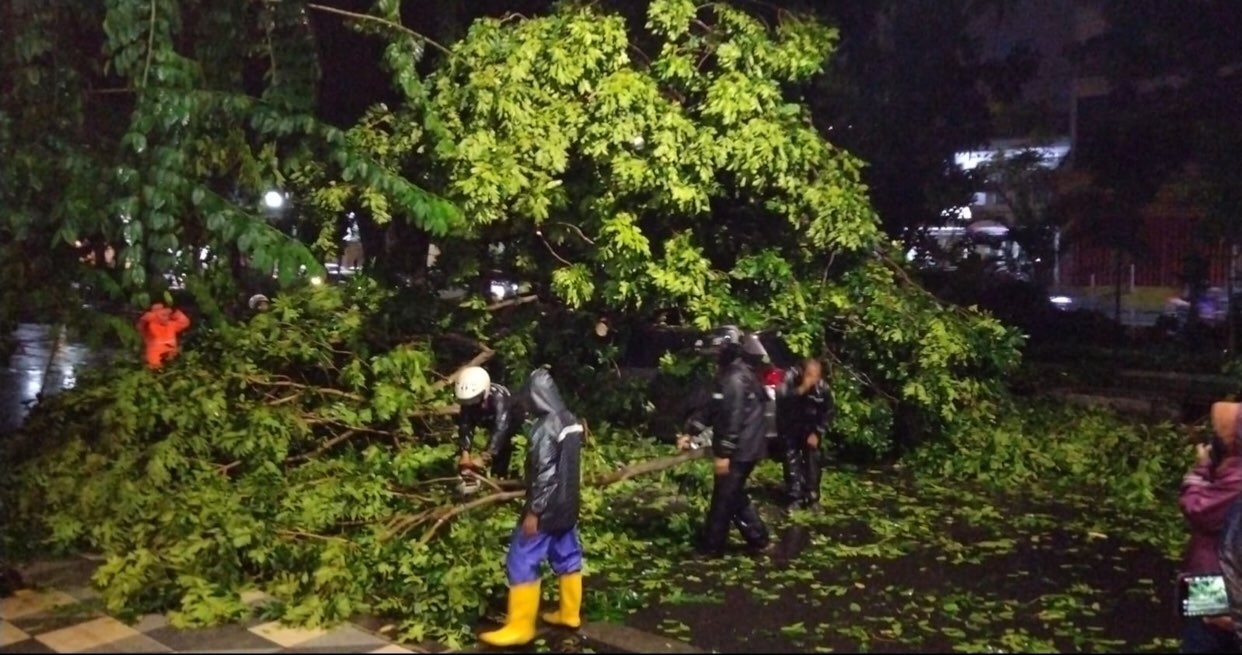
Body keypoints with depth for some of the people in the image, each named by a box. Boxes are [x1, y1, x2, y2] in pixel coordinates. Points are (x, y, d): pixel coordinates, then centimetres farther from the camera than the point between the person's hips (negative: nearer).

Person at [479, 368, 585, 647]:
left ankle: (519, 627, 0)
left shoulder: (545, 428, -22)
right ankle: (570, 613, 29)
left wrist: (533, 512, -19)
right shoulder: (571, 421, 6)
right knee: (567, 557, 17)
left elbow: (544, 474, -24)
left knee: (522, 563, -3)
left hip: (546, 509, -9)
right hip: (567, 506, 9)